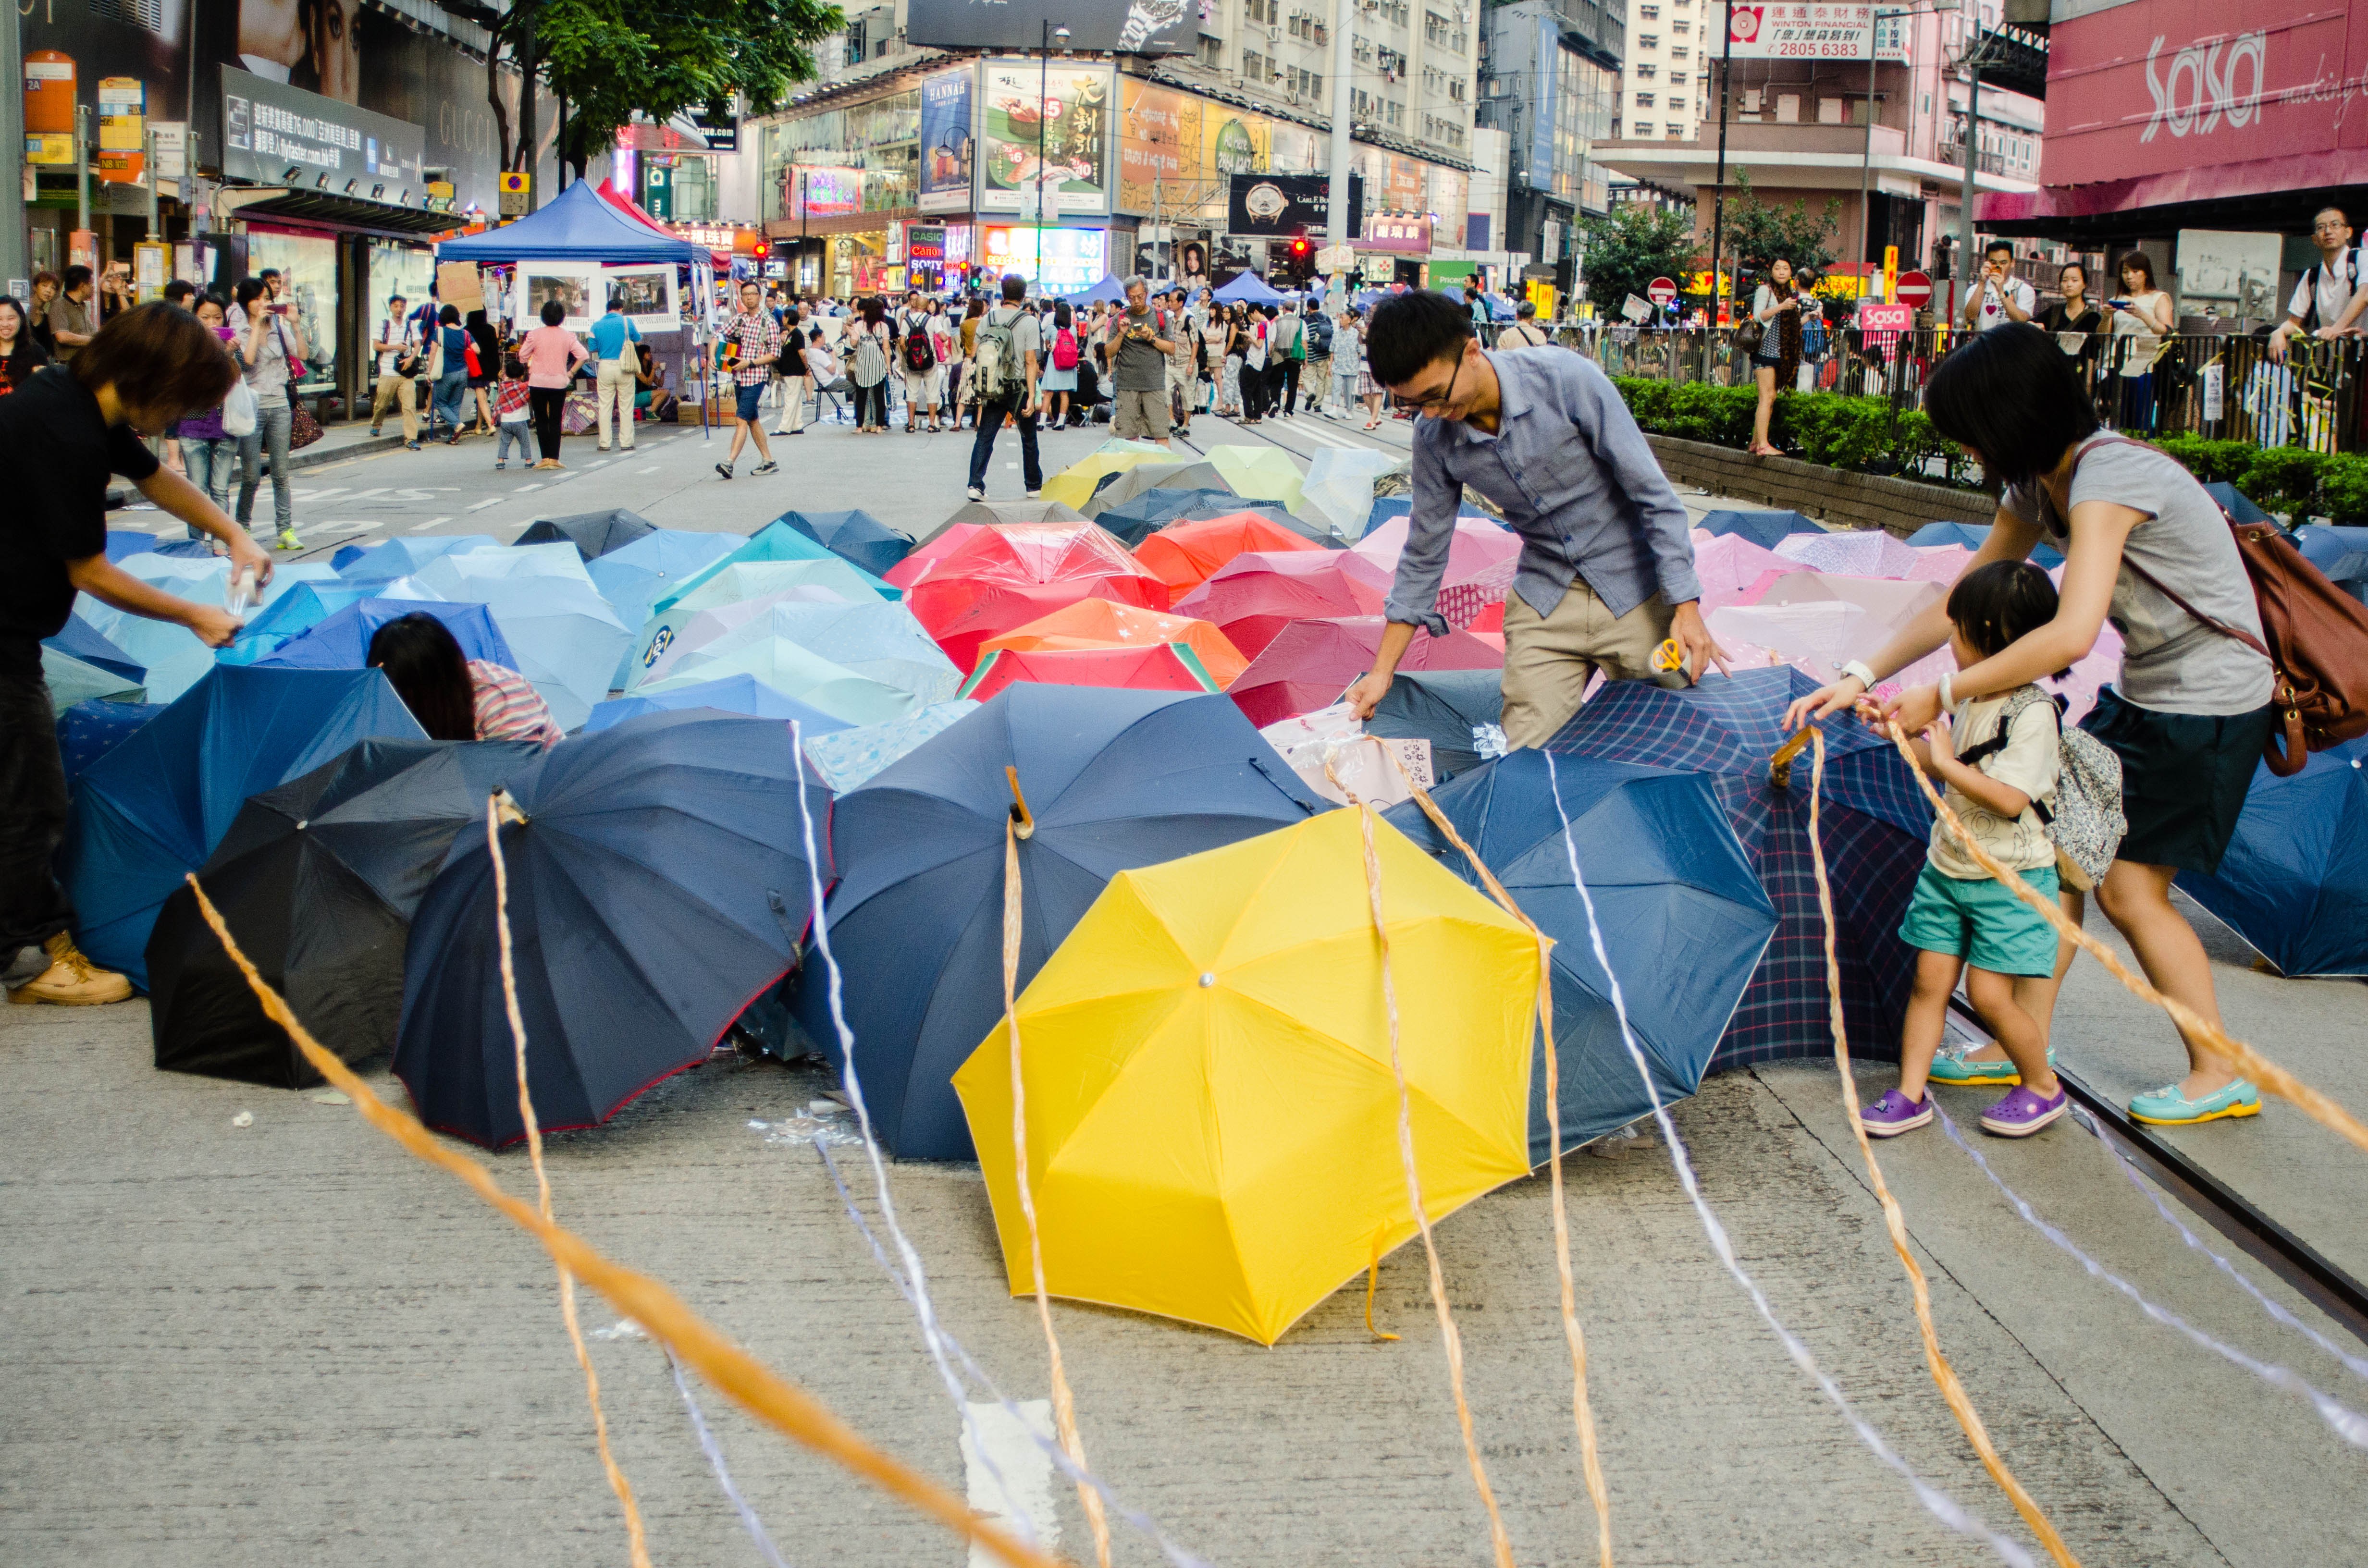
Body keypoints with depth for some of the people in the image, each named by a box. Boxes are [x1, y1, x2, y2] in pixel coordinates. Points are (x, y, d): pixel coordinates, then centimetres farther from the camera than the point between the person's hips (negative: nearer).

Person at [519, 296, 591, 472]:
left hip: (538, 382, -1)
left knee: (541, 421, 6)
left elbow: (522, 356, -4)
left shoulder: (535, 334, -6)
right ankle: (554, 458, 2)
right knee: (556, 421, 7)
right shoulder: (568, 336, -1)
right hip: (559, 383, 1)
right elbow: (584, 355, -3)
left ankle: (546, 458, 2)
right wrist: (570, 373, 3)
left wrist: (529, 370, 12)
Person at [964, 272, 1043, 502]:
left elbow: (979, 356, 6)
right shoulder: (1028, 321, -9)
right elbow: (1031, 361, -13)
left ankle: (976, 485, -10)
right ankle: (1034, 486, 24)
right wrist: (1031, 397, -12)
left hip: (991, 389, 2)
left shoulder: (986, 320, 1)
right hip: (1018, 388, -2)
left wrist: (981, 389, 17)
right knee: (1029, 439, 13)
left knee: (984, 438, 4)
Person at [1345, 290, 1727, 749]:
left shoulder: (1568, 381, -21)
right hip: (1543, 603, 3)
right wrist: (1382, 672, 3)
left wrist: (1686, 607, -19)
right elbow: (1424, 557, 4)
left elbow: (1654, 496, -15)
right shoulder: (1434, 437, -8)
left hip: (1635, 594, -3)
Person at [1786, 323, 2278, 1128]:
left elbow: (2072, 633, -38)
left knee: (2129, 887, -4)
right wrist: (1861, 676, -2)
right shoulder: (2037, 485, 2)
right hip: (2143, 694, 9)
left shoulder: (2108, 476, -27)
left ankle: (2220, 1076, 10)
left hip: (2210, 706, -9)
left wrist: (1944, 695, -31)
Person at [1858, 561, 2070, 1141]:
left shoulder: (2032, 713, -19)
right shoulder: (1968, 700, 6)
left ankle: (2043, 1087, 14)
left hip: (2010, 879, -7)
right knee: (1930, 979, 5)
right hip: (1949, 867, 7)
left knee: (1989, 991, -6)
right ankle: (1911, 1094, 11)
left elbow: (2010, 798, -25)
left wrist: (1948, 764, -22)